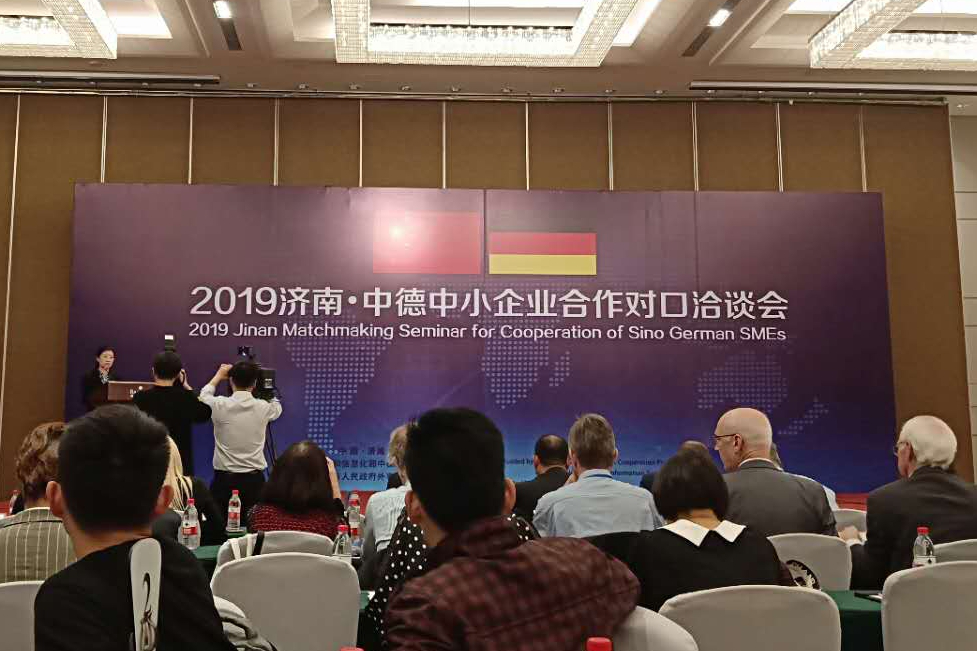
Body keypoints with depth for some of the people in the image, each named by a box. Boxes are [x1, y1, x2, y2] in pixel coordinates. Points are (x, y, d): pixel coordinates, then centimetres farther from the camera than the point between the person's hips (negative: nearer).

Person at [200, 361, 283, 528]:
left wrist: (218, 375, 30)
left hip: (225, 479, -1)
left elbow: (204, 396, 17)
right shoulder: (264, 408, -4)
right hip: (255, 480, 1)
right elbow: (277, 408, 23)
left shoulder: (220, 405, -8)